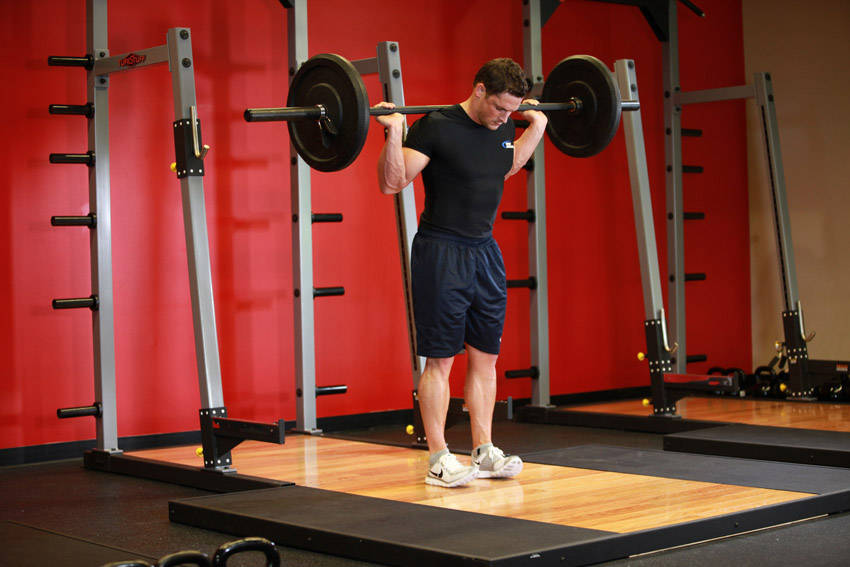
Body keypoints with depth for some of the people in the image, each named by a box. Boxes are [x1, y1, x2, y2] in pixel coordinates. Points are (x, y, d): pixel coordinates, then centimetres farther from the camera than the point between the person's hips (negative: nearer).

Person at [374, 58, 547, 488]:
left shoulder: (501, 128, 6)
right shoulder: (435, 128, -15)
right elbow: (392, 183, -17)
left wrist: (537, 125, 24)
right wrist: (394, 133, -29)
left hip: (485, 252, 7)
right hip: (442, 254, -7)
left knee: (485, 356, 9)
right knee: (441, 360, -3)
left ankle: (484, 453, 16)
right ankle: (439, 460, 3)